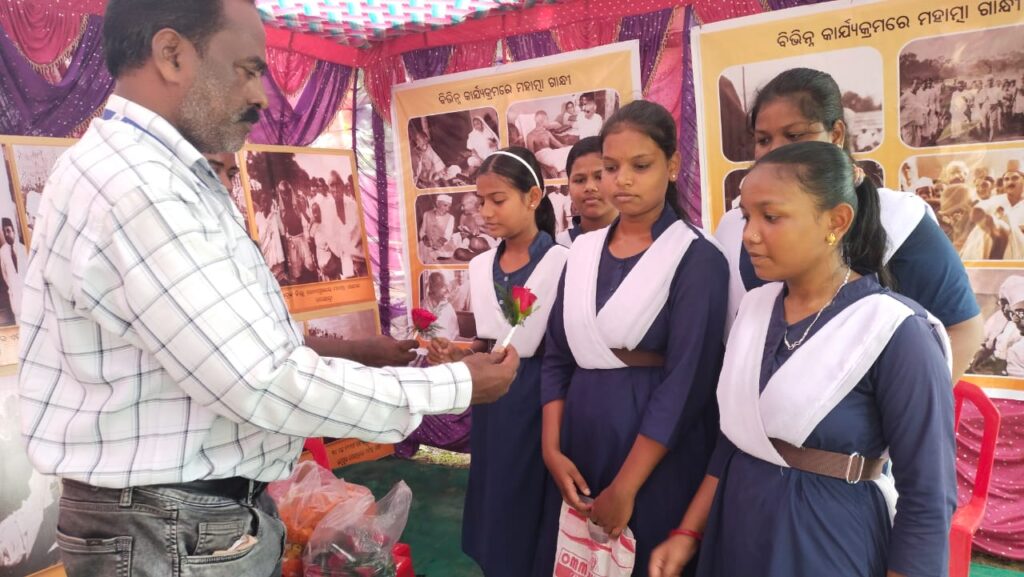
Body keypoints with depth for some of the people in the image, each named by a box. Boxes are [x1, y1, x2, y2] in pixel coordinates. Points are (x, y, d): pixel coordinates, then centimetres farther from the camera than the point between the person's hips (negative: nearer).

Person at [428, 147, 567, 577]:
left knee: (531, 505, 7)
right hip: (491, 399, 6)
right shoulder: (480, 267, 6)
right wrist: (459, 356, -4)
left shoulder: (561, 262, -14)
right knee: (495, 498, 18)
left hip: (539, 397, -6)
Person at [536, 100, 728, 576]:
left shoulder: (698, 258, -10)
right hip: (582, 434, 5)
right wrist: (551, 448, -4)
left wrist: (625, 486, -16)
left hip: (657, 456, -5)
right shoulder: (583, 251, 6)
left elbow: (686, 382, -15)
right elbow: (557, 357, 7)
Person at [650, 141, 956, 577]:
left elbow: (927, 501, -15)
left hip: (829, 542, -5)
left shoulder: (896, 333, -18)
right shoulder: (754, 307, 0)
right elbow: (733, 438, 8)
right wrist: (688, 532, 6)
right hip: (735, 531, 6)